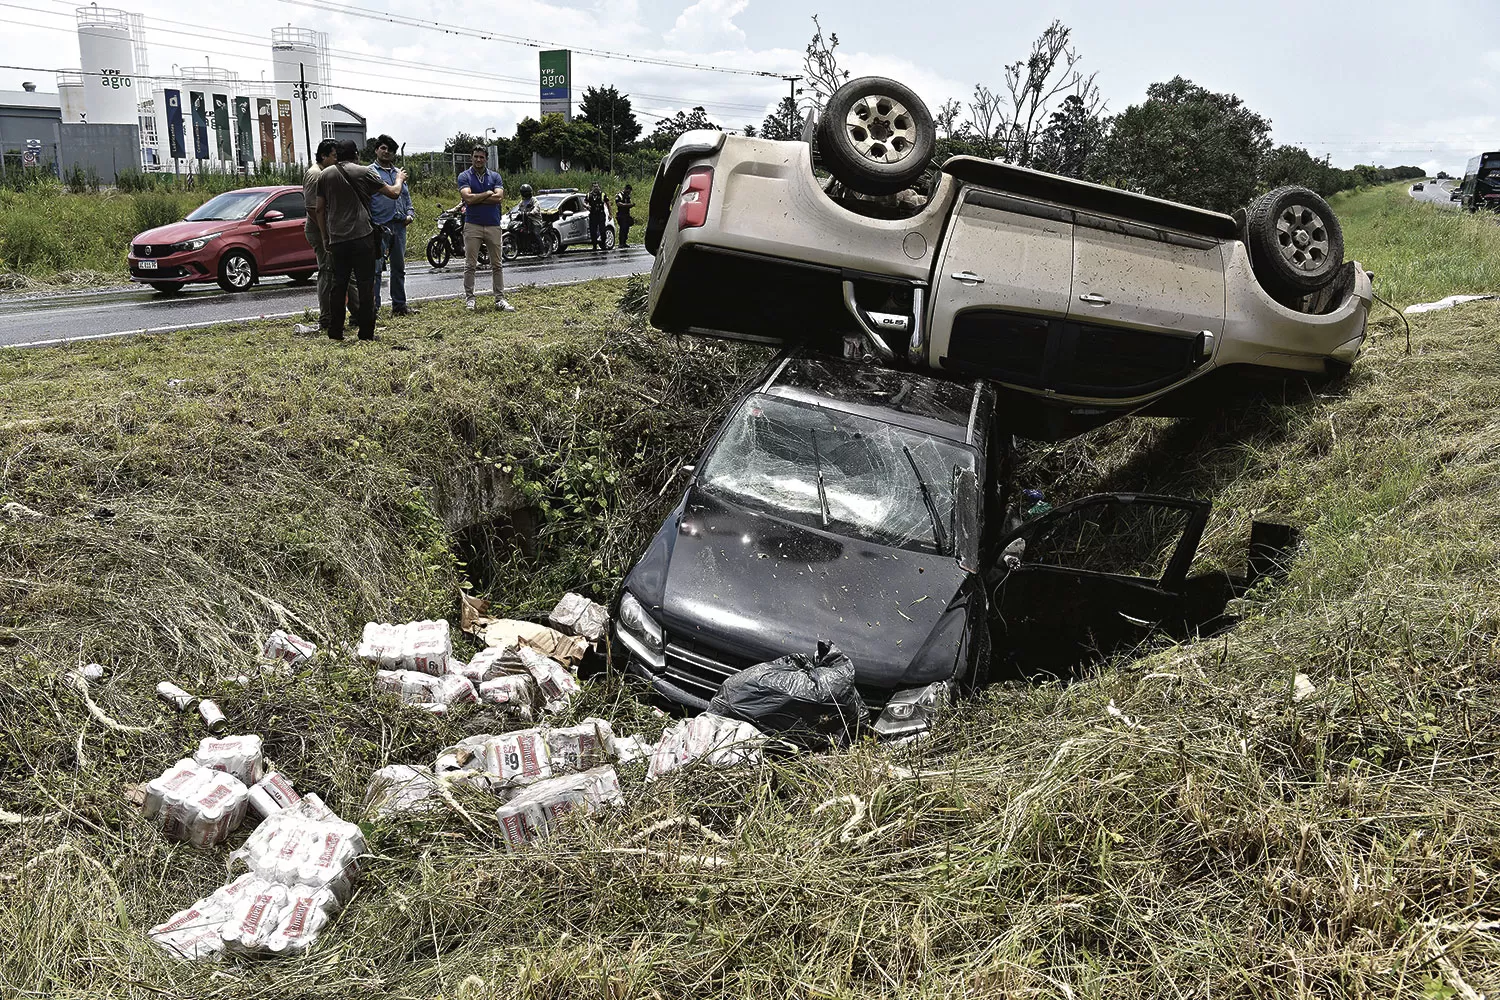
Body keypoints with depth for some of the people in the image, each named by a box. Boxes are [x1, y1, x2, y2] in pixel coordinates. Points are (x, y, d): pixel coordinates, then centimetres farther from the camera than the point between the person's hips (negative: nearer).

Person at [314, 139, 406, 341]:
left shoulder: (325, 174, 9)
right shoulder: (364, 172, -2)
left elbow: (320, 209, 10)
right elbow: (393, 193, 2)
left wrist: (325, 237, 17)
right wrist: (400, 179, 23)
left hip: (337, 239, 4)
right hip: (362, 237, -4)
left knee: (339, 284, 11)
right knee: (365, 285, 0)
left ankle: (335, 331, 13)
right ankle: (366, 332, -1)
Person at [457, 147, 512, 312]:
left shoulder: (495, 177, 10)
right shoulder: (464, 177, 4)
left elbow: (499, 198, -7)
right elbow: (468, 198, -12)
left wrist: (476, 199, -8)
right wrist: (488, 194, -4)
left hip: (493, 225, 2)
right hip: (472, 225, -2)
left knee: (496, 265, 3)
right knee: (470, 265, -1)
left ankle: (500, 299, 6)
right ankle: (469, 298, 5)